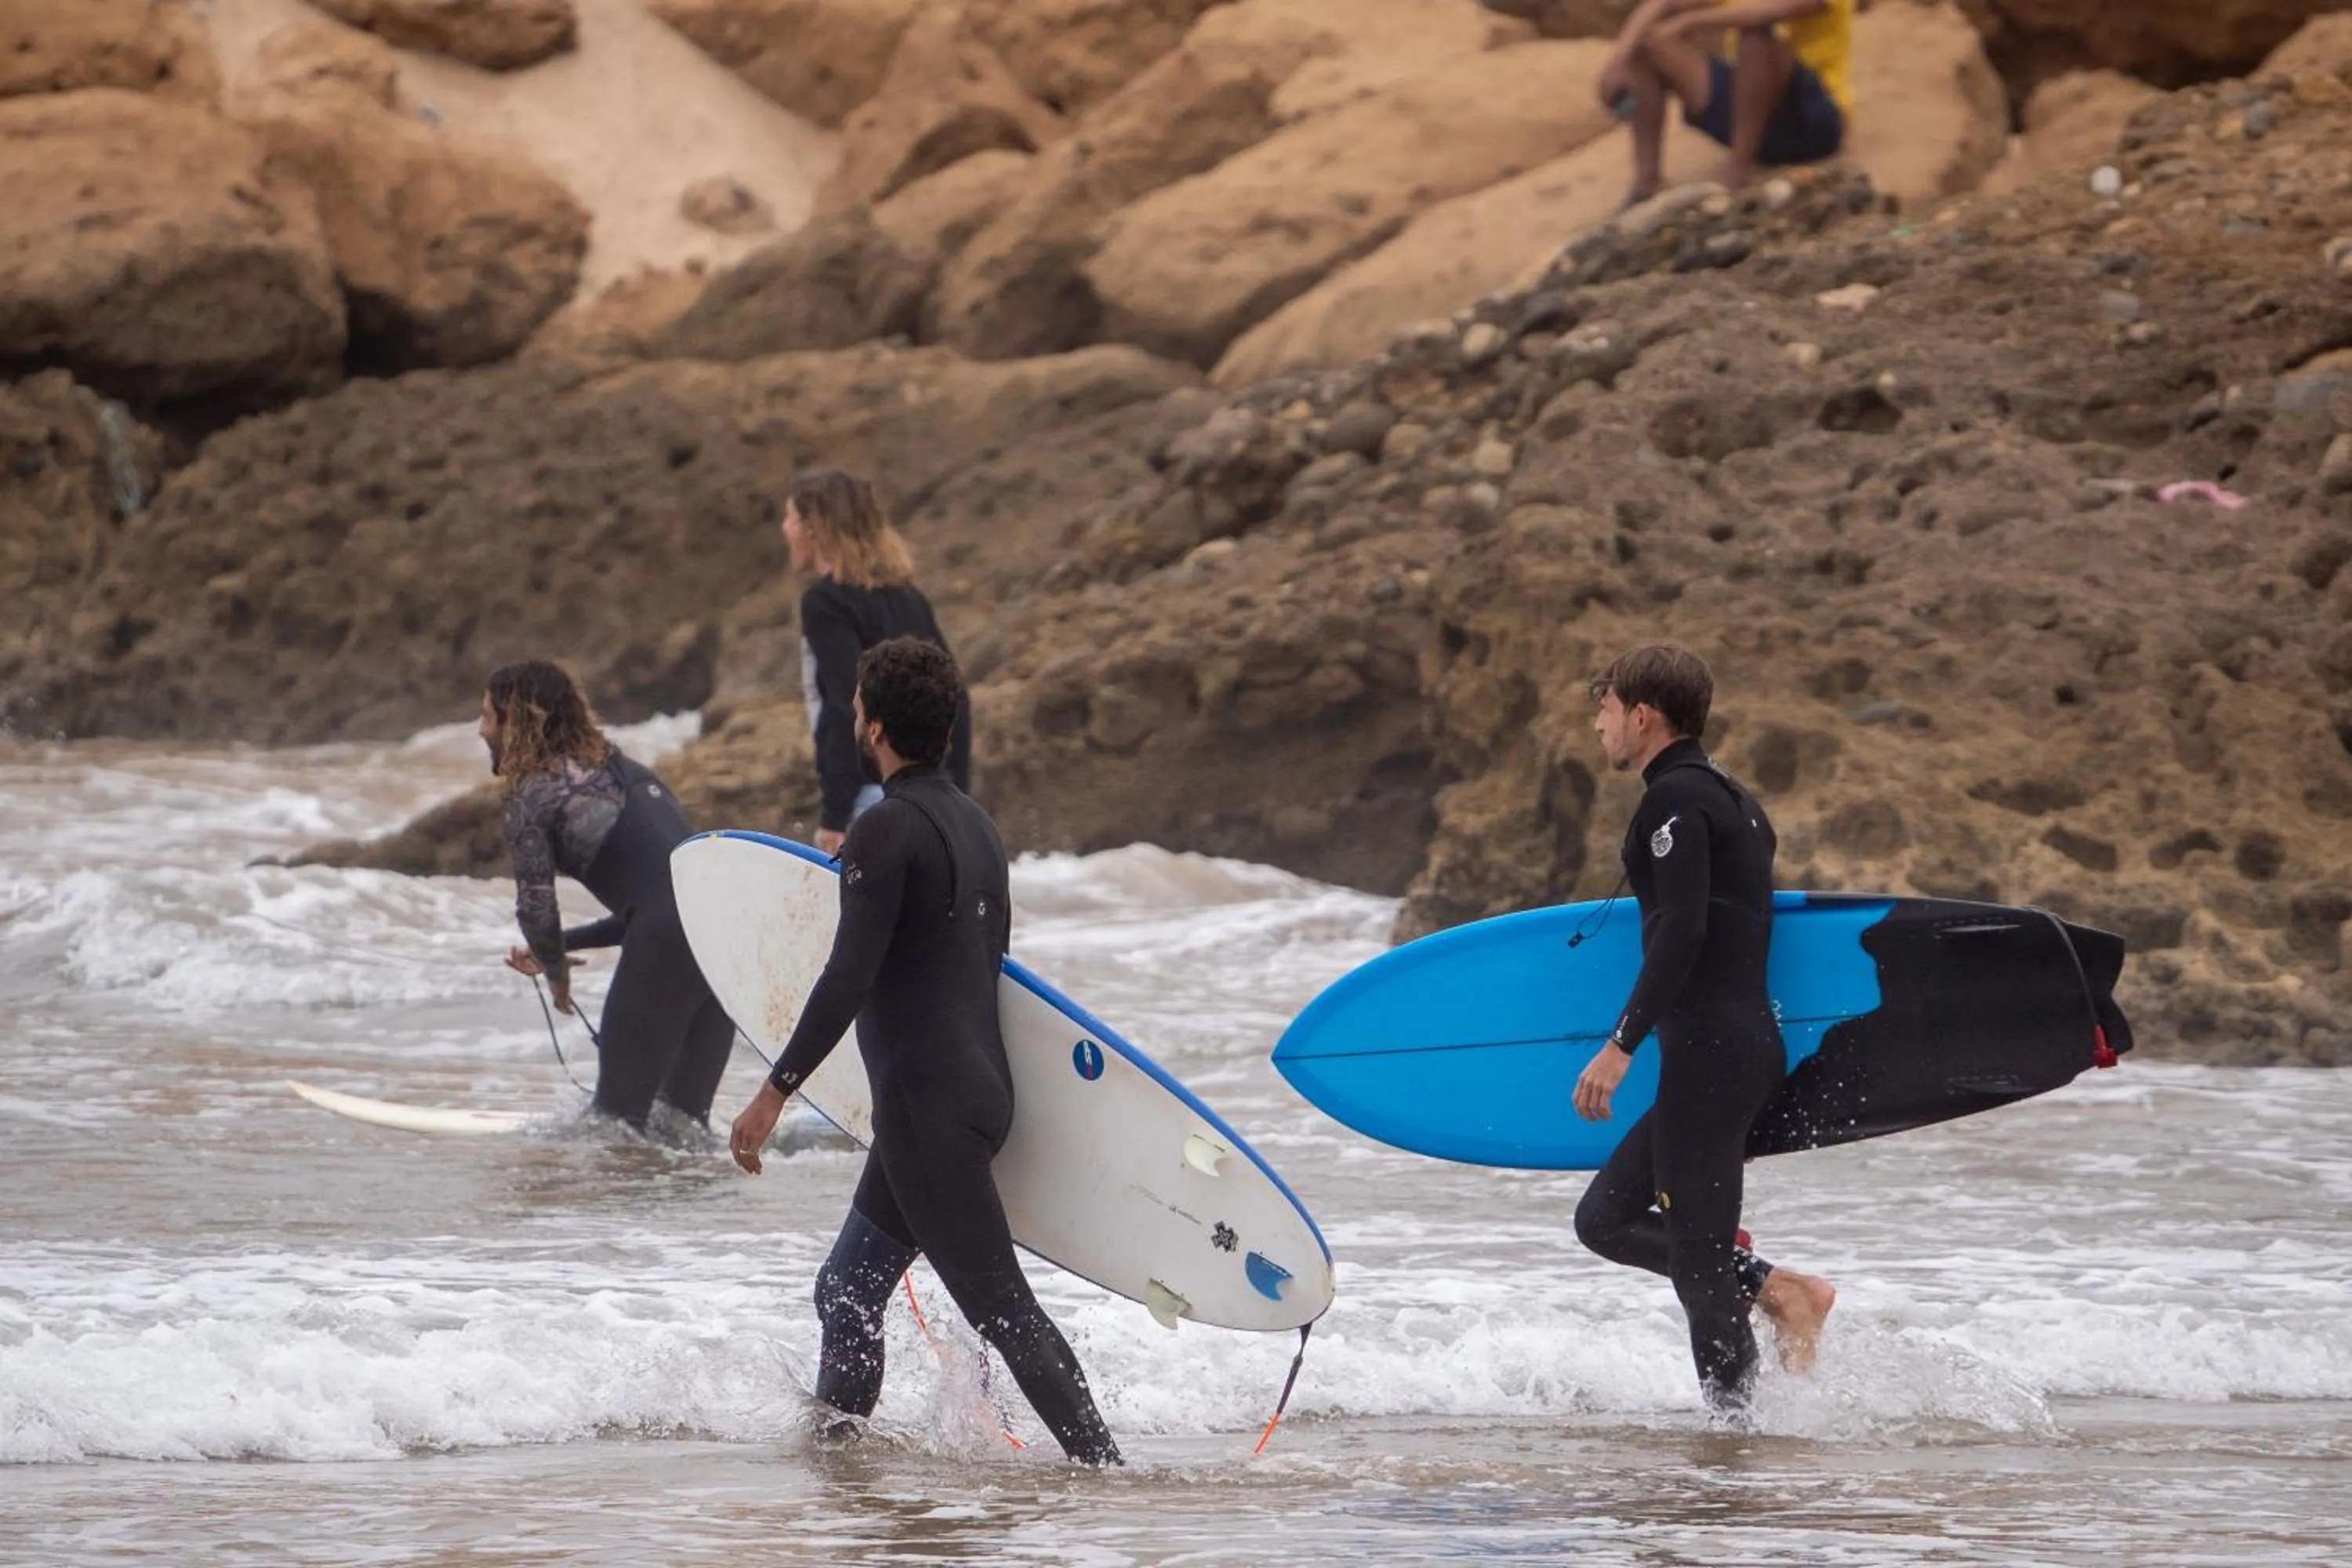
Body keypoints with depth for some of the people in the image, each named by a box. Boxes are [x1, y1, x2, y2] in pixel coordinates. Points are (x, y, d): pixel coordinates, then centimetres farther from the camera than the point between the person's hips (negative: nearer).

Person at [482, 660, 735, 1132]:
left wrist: (555, 969, 18)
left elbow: (536, 907, -2)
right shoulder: (620, 768, 28)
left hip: (669, 942, -8)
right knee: (683, 1117, 15)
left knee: (619, 1111, 1)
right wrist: (559, 948, 31)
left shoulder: (531, 796, 5)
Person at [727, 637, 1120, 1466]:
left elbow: (850, 977, -20)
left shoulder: (889, 829, -15)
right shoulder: (976, 823, 13)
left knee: (1001, 1306, -9)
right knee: (847, 1293, 17)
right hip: (980, 1085, 9)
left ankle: (1105, 1465, -13)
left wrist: (776, 1091, -17)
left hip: (928, 1105, -9)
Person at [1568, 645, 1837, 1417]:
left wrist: (1622, 1043, -23)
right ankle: (1779, 1288, 6)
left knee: (1698, 1257, -6)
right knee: (1606, 1217, 13)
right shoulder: (1734, 800, 18)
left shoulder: (1676, 800, -11)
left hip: (1710, 1053, -10)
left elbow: (1683, 931, -21)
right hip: (1750, 1043, 10)